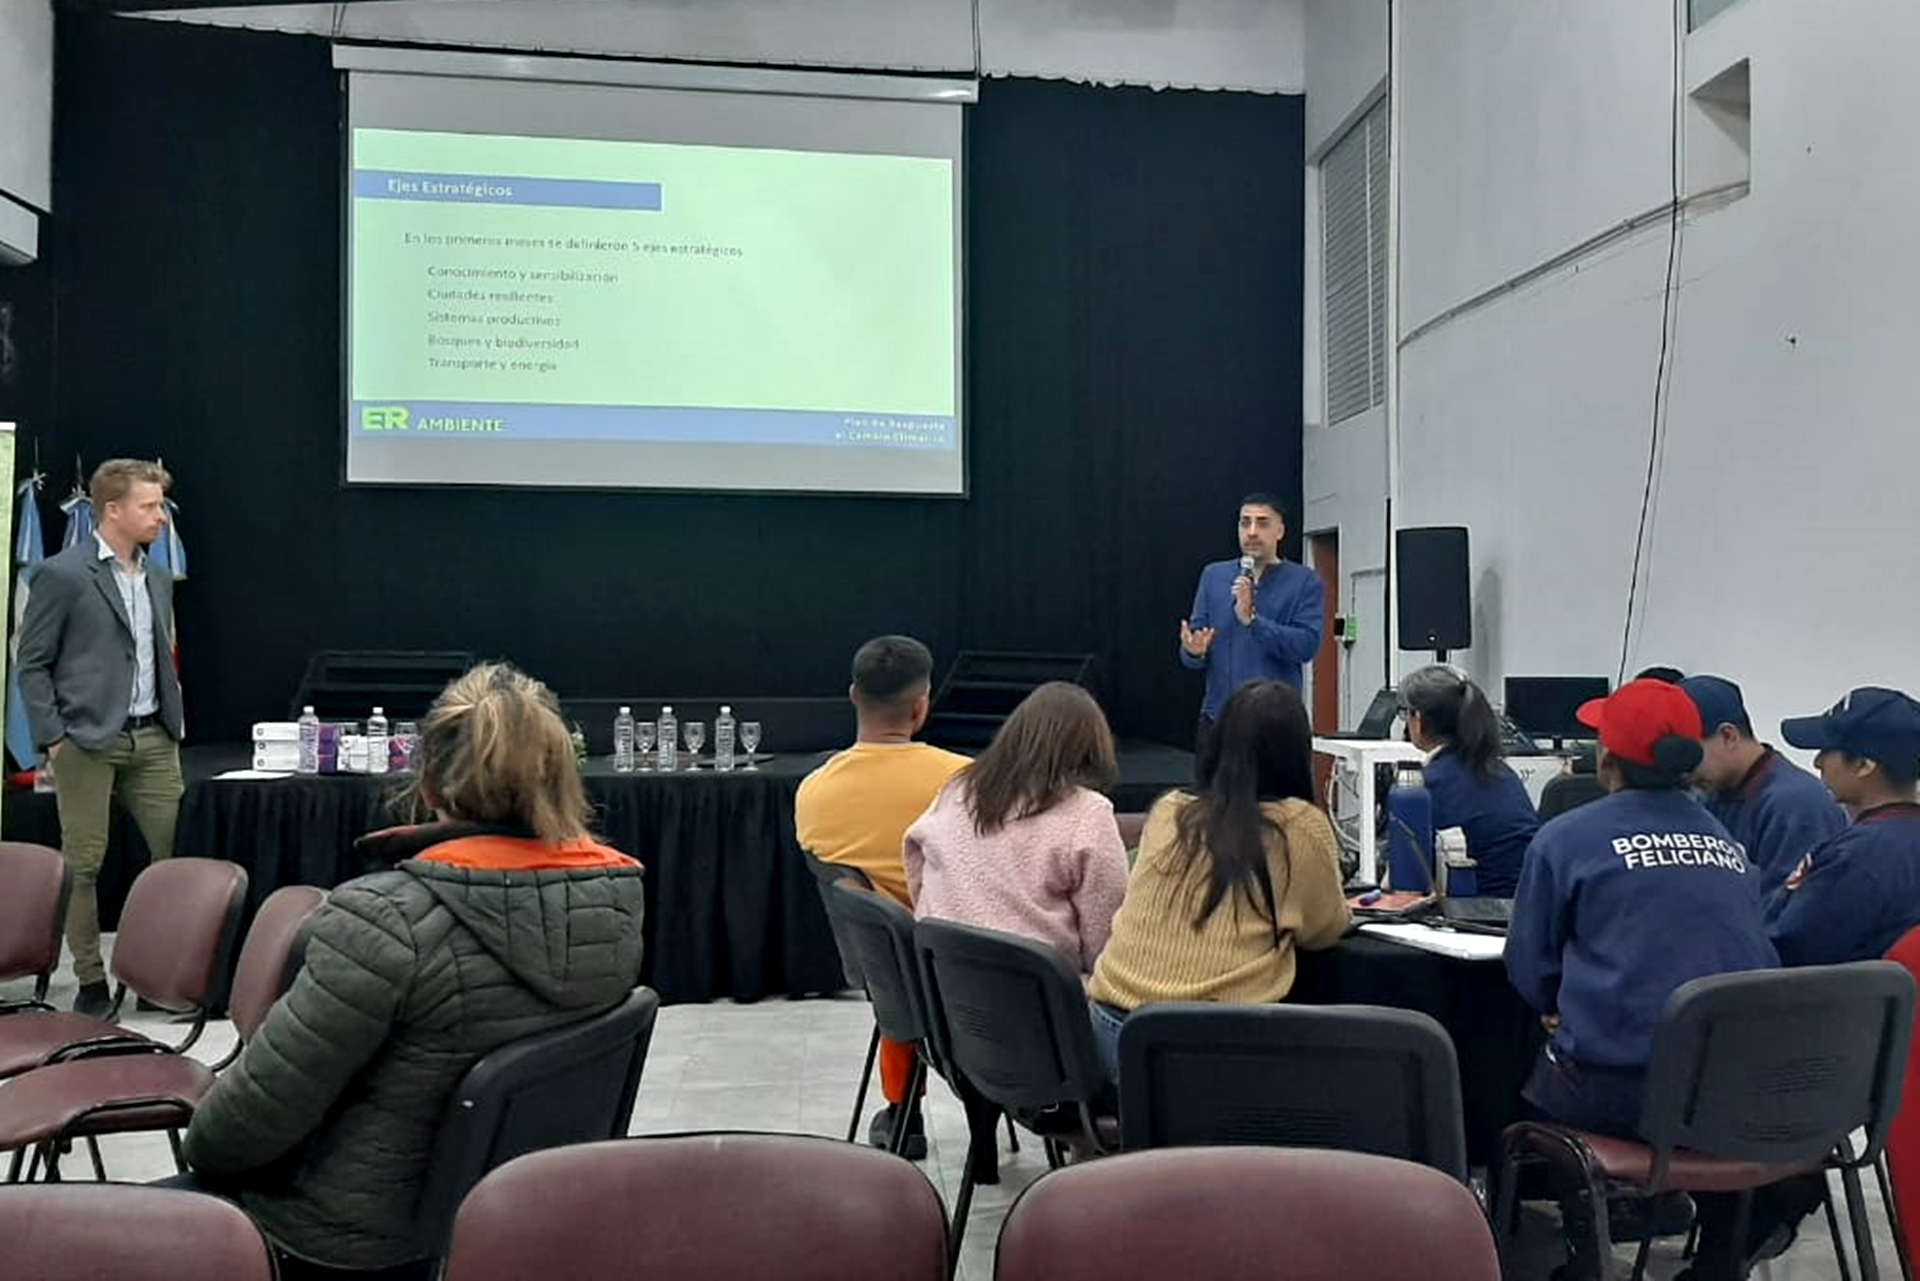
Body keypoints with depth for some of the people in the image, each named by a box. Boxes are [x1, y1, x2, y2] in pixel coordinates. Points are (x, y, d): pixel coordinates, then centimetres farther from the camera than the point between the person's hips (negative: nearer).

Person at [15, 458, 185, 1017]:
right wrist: (52, 737, -9)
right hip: (87, 742, -5)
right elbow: (31, 663, -4)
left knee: (179, 852, 2)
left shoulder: (158, 581, 14)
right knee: (82, 864, 3)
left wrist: (175, 724, 13)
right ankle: (91, 981, 13)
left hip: (153, 740, 6)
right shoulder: (62, 575, -5)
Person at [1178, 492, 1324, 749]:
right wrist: (1194, 650, -18)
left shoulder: (1305, 581, 1)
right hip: (1218, 717, 3)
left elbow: (1307, 644, -12)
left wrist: (1252, 619, -22)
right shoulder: (1213, 576, 9)